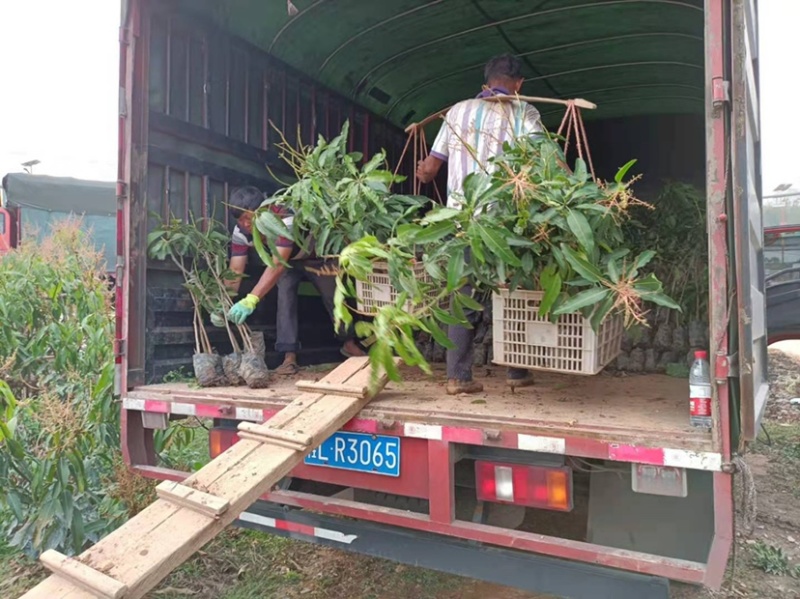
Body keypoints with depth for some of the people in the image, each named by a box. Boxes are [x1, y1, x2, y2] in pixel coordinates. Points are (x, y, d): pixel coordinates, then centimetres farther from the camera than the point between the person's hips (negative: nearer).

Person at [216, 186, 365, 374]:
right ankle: (289, 355, -16)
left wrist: (250, 300, -63)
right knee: (285, 295, -19)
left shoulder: (286, 220, -45)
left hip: (314, 258, -3)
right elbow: (235, 271, -27)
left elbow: (277, 265, -54)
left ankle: (349, 342, 21)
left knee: (333, 295, 0)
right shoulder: (240, 232, -27)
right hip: (288, 263, 3)